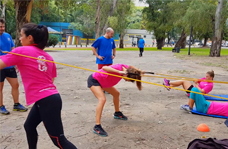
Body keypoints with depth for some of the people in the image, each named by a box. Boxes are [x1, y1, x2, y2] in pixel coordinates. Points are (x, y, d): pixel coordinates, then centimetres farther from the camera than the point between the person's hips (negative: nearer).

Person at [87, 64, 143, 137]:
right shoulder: (118, 68, -35)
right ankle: (97, 127, -26)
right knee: (102, 99, -27)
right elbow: (104, 68, -52)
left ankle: (117, 113, 44)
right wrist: (119, 72, -57)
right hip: (94, 80, -9)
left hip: (102, 81, 9)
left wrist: (139, 72, -1)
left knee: (116, 93, 18)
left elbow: (131, 67, 14)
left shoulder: (125, 67, -11)